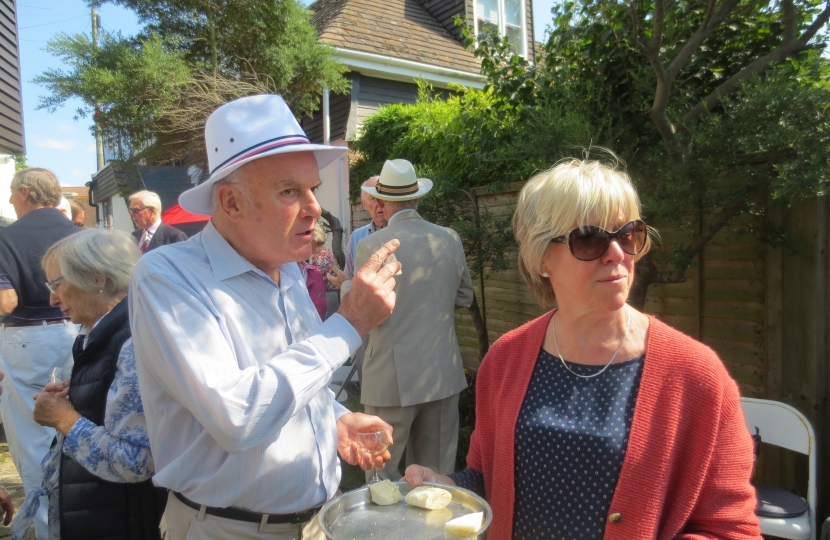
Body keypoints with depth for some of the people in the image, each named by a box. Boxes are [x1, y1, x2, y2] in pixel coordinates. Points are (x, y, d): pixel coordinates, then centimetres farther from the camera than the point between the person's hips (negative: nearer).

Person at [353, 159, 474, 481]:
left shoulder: (370, 246, -12)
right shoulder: (450, 239, 0)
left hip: (392, 378, -4)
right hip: (444, 374, 5)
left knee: (382, 476, 11)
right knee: (439, 474, 16)